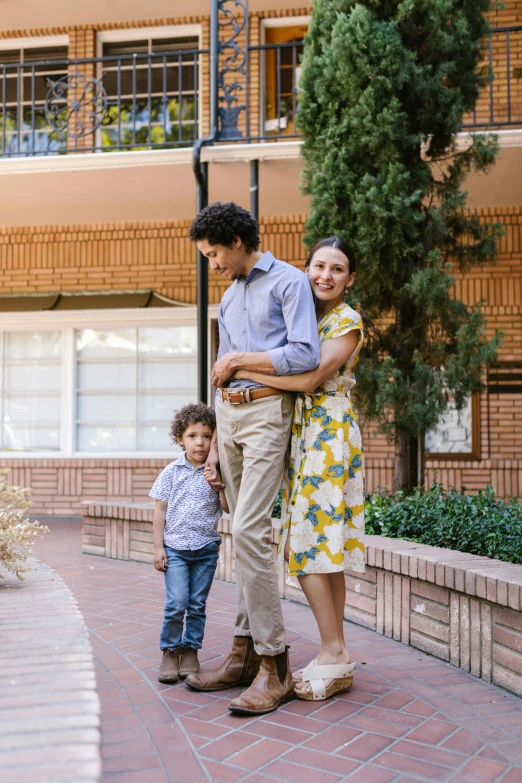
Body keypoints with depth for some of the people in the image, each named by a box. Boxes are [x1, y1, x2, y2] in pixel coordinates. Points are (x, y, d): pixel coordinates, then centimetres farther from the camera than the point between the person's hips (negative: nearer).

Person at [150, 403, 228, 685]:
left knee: (198, 605, 7)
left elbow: (227, 507, -4)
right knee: (176, 603, -9)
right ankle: (170, 652, 8)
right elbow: (161, 510, 3)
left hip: (206, 548, 1)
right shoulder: (172, 472, 1)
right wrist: (158, 547, 0)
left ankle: (191, 651, 21)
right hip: (175, 547, -1)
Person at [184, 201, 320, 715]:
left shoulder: (288, 282, -2)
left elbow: (306, 355, -16)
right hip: (228, 414, 8)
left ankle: (274, 664, -11)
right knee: (246, 533, 8)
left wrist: (240, 359, -7)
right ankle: (244, 653, 12)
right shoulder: (228, 299, 22)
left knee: (249, 529, -17)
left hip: (267, 412, -8)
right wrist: (215, 446, 19)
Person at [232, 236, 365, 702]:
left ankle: (334, 654, 0)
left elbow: (310, 380, -18)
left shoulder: (348, 323, -8)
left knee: (305, 545, -10)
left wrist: (243, 370, -14)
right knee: (323, 549, 8)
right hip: (302, 434, 8)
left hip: (329, 434, -8)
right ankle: (337, 660, 15)